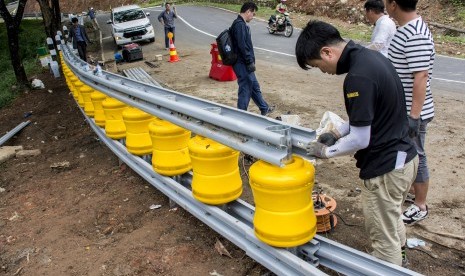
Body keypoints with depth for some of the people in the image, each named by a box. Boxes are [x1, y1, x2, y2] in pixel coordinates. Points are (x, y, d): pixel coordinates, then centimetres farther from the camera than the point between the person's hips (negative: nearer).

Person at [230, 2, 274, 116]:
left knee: (254, 86, 20)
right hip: (243, 64, -11)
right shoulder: (240, 25, -17)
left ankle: (264, 109, 34)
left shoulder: (240, 24, 16)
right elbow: (242, 46, -23)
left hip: (244, 63, 11)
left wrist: (250, 61, 22)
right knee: (245, 89, -3)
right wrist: (250, 62, -19)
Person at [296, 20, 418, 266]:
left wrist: (325, 151, -7)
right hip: (403, 157, 10)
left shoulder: (358, 77, -27)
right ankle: (397, 264, 50)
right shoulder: (370, 57, 3)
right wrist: (338, 132, 9)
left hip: (385, 167, -10)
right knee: (392, 223, 29)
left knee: (383, 237, 9)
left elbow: (359, 140, -23)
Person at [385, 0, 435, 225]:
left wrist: (414, 116, -28)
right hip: (400, 108, 10)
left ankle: (420, 206, 21)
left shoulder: (416, 35, -24)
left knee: (415, 157, 5)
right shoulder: (406, 29, 7)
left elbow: (421, 76, -27)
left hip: (412, 111, -9)